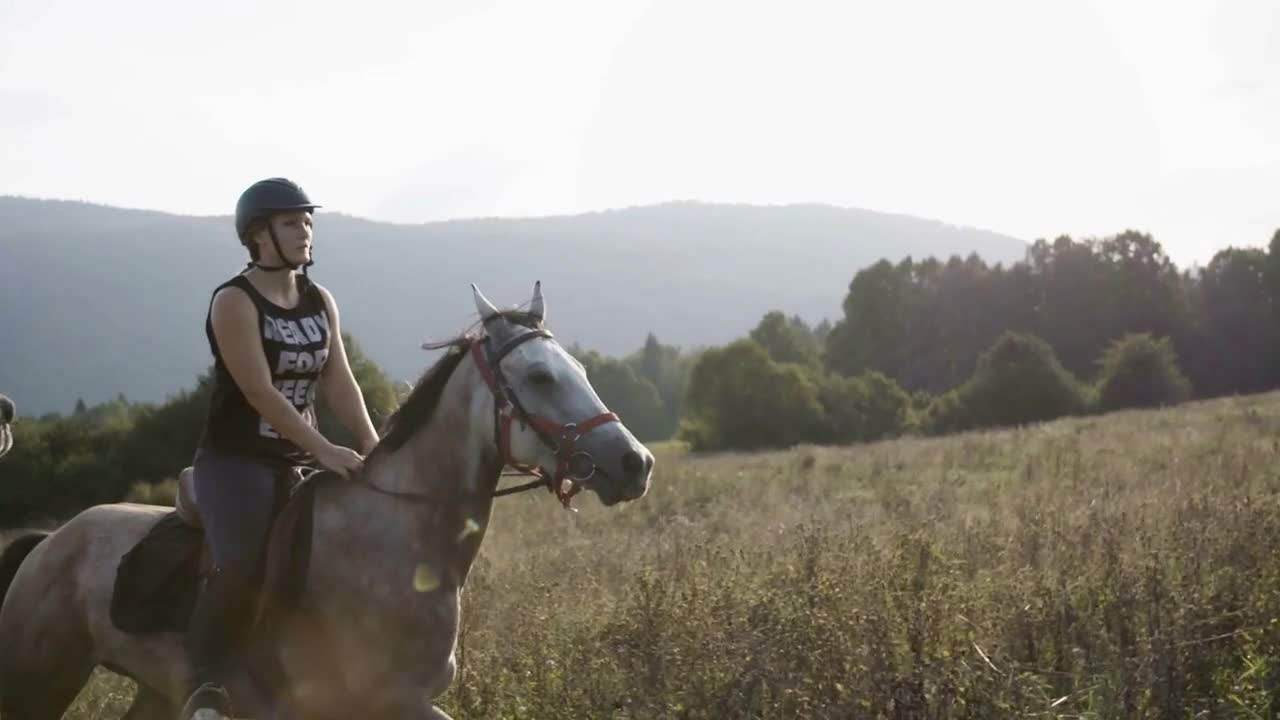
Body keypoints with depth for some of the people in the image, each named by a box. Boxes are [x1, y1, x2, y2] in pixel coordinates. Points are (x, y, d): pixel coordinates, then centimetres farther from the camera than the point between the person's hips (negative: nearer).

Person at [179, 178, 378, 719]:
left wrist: (373, 447, -13)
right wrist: (325, 450, -27)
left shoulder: (321, 302, 10)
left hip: (298, 461, 8)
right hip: (235, 460, -8)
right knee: (239, 564, -29)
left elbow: (339, 383, 3)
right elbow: (260, 392, -20)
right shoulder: (235, 302, -12)